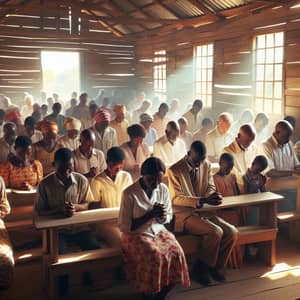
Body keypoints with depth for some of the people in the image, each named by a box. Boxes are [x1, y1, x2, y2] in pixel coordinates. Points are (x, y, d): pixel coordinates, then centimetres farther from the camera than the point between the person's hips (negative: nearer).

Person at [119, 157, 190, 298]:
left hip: (159, 231, 5)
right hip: (136, 234, -4)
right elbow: (125, 227, -12)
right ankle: (148, 293, -6)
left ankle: (161, 294, -2)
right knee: (155, 255, -31)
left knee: (176, 252, -22)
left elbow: (169, 216, 12)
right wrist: (150, 215, -19)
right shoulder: (129, 193, -15)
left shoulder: (163, 189, -1)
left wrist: (163, 217, -14)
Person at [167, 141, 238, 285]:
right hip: (184, 215, -6)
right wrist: (202, 200, -28)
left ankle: (215, 266, 7)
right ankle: (202, 267, -4)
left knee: (232, 232, -13)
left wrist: (213, 196, -13)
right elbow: (176, 198, -16)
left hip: (204, 212, 6)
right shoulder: (174, 170, -13)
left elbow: (210, 187, 13)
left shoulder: (206, 165, 4)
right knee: (215, 232, -27)